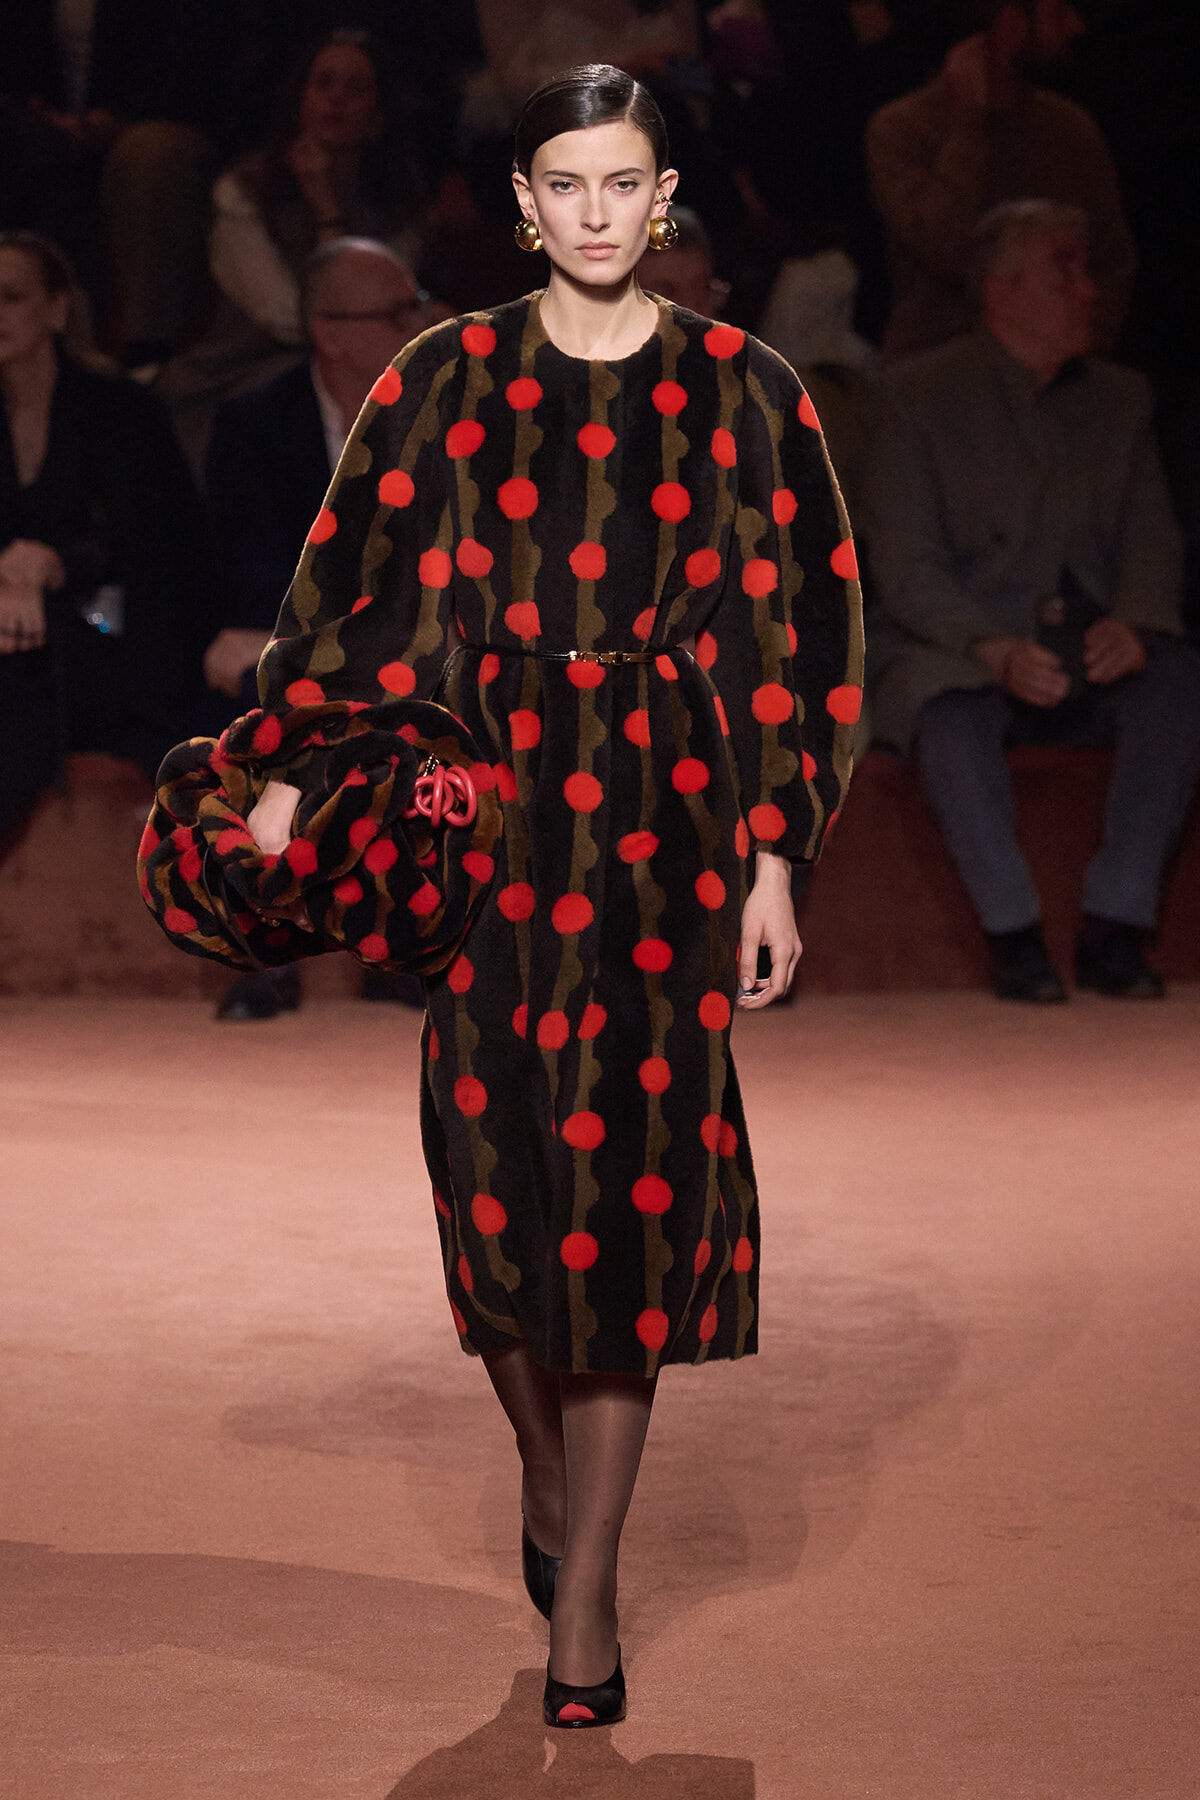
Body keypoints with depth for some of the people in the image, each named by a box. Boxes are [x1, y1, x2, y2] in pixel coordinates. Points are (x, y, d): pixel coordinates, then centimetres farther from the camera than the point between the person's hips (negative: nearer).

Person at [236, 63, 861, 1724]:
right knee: (497, 1153, 1)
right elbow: (357, 584, 6)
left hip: (665, 832, -1)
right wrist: (288, 778, -3)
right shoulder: (448, 383, 6)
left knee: (632, 1168, -4)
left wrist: (774, 860, -2)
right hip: (491, 811, 1)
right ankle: (546, 1472, 29)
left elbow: (795, 631, 3)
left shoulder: (743, 391, 4)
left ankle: (584, 1594, 2)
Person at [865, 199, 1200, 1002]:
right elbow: (906, 565, -6)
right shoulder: (922, 393, 2)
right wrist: (994, 649, -23)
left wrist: (1133, 620, -16)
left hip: (1090, 661, 3)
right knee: (953, 708, -37)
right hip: (963, 651, -3)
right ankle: (1014, 934, -28)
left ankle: (1115, 927, -26)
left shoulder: (1121, 397, 15)